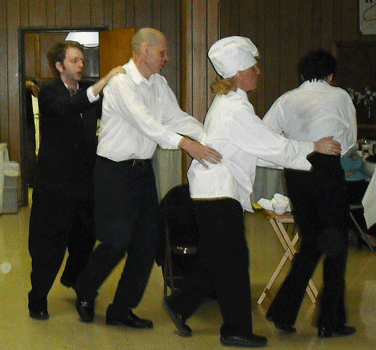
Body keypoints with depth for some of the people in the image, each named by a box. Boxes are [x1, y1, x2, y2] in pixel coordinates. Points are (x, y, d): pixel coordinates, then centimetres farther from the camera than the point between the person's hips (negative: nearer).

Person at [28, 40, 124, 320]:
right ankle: (38, 301, 13)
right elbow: (67, 108, -29)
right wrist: (104, 82, -34)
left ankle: (74, 277, 46)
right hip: (55, 183, -6)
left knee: (85, 236, 18)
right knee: (49, 244, 0)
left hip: (85, 179, 6)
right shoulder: (50, 91, -9)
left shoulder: (88, 90, 10)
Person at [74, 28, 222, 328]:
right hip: (115, 171, -8)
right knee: (117, 242, -6)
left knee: (147, 242, 6)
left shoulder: (158, 84, 9)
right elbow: (145, 122, -30)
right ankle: (85, 292, 23)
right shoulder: (121, 83, -16)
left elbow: (177, 117, 5)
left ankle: (121, 310, 19)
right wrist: (186, 144, -40)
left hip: (143, 169, 8)